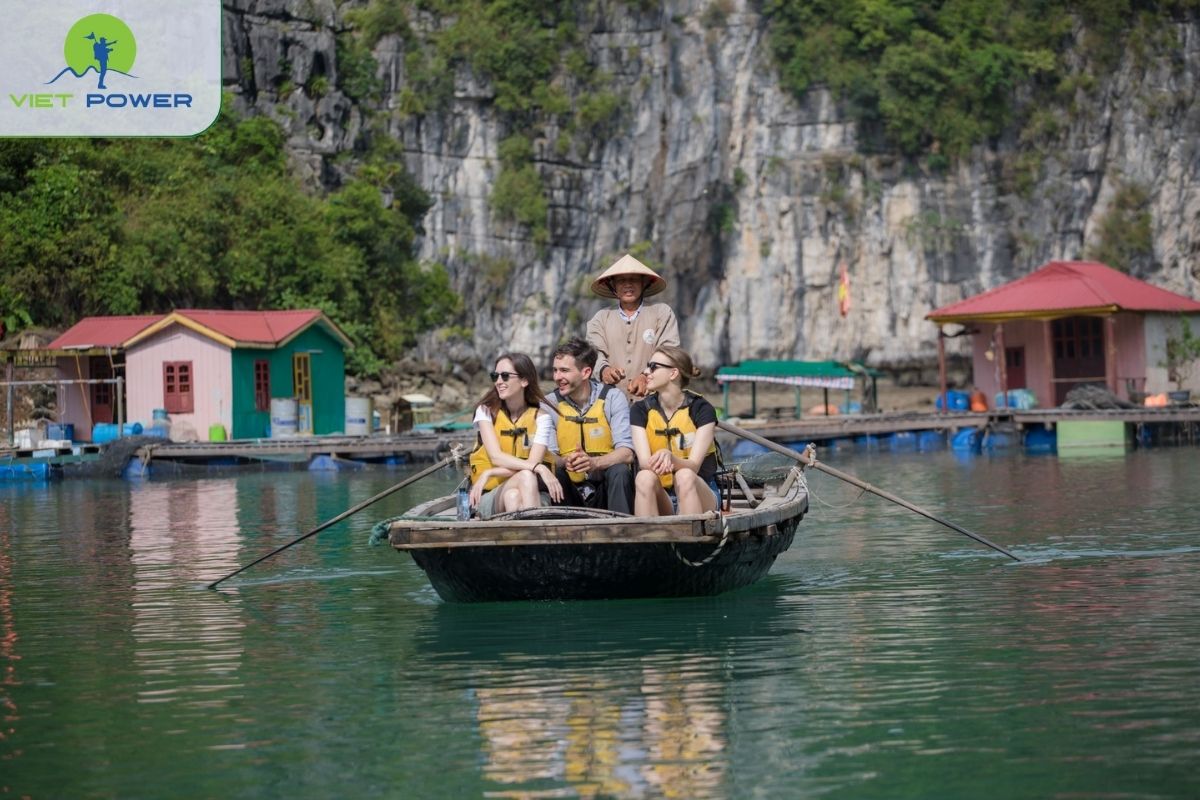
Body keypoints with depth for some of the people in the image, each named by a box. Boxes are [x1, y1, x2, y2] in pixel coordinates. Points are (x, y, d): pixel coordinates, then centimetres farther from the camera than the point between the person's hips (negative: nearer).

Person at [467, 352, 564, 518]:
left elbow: (534, 461, -11)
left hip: (528, 493, 1)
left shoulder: (540, 417, 2)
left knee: (513, 496, -36)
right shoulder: (486, 411, 2)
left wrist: (489, 474, -18)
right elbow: (496, 456, -13)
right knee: (526, 476, -33)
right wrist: (538, 468, -27)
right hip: (490, 497, -1)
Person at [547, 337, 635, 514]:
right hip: (570, 491, 1)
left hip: (604, 488, -1)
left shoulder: (612, 398, -4)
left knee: (620, 471, -31)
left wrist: (594, 462, -33)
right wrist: (564, 461, -30)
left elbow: (626, 453, -14)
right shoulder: (551, 403, 1)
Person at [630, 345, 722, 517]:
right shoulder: (641, 410, 3)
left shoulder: (701, 409, -5)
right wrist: (658, 462, -36)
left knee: (684, 476, -34)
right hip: (660, 497, 2)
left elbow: (693, 466, -16)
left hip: (699, 494, -2)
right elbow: (644, 461, -11)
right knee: (644, 478, -30)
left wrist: (670, 457, -38)